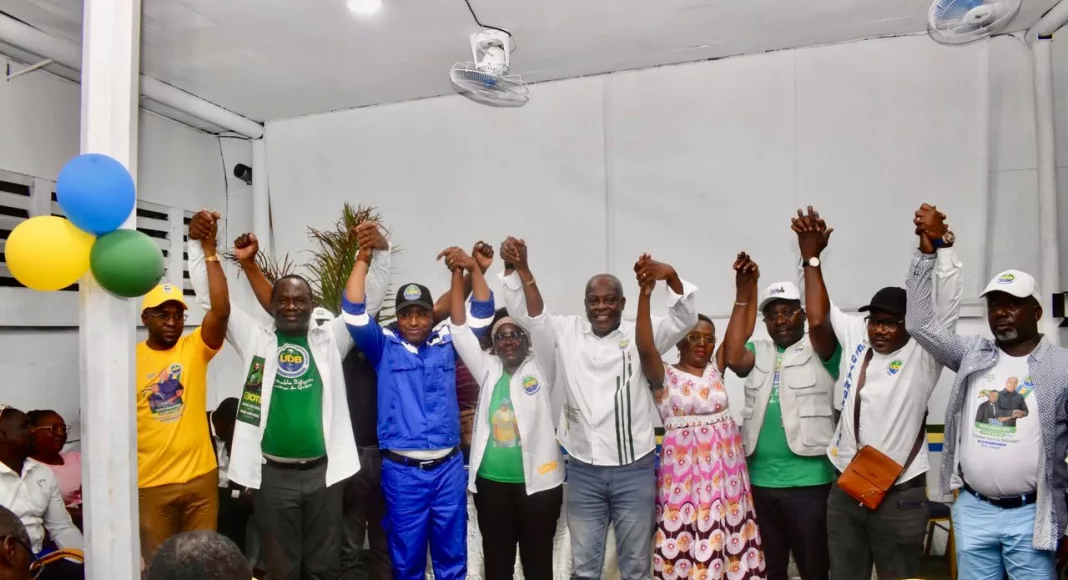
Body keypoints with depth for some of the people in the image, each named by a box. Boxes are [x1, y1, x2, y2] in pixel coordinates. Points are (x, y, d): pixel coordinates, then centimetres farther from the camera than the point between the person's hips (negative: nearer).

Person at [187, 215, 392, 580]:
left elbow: (370, 299, 0)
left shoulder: (329, 339, 4)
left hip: (322, 472, 1)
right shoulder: (255, 338, 4)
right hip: (273, 475, 0)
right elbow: (211, 296, 1)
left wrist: (381, 251, -14)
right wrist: (198, 243, -9)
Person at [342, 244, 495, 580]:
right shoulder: (384, 346, 0)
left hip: (448, 467, 2)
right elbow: (353, 311, -11)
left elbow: (482, 313, 4)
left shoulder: (447, 342, 6)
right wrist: (364, 257, -16)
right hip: (402, 471, -2)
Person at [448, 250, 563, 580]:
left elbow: (539, 320, -13)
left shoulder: (540, 368, 0)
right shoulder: (489, 370, 7)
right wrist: (463, 272, -9)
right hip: (492, 483, 3)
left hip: (538, 483, -2)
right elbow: (460, 329, 1)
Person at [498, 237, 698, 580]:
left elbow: (685, 319, -12)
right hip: (583, 472, 1)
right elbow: (525, 312, -1)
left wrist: (671, 277, -32)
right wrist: (518, 268, -20)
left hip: (635, 471, -1)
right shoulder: (568, 332, 3)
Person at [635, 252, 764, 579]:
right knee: (685, 544, 1)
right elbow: (645, 347, -23)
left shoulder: (716, 369, 9)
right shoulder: (664, 376, -4)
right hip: (685, 467, -4)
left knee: (728, 543, 7)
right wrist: (645, 293, -35)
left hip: (724, 466, 4)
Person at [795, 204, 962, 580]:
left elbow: (945, 304, -18)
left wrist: (939, 243, -28)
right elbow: (818, 317, 7)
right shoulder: (857, 340, 5)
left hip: (899, 496, -4)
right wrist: (812, 256, 4)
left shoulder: (923, 352, -7)